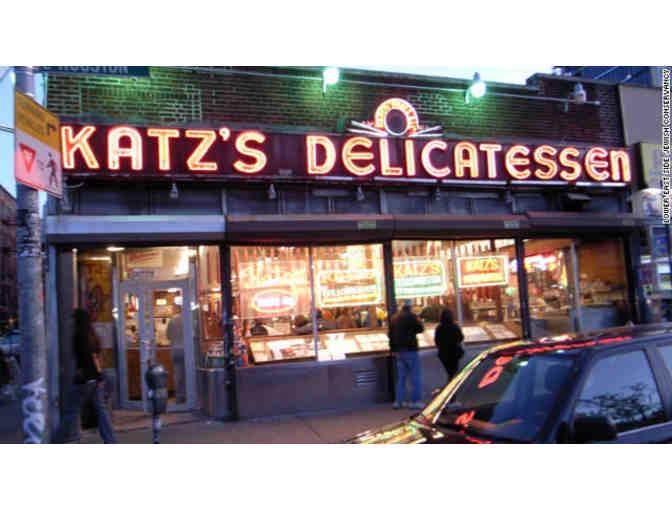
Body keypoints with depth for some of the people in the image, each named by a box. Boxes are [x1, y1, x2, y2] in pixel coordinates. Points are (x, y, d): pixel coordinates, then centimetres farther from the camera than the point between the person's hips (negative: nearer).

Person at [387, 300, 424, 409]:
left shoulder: (394, 318, 11)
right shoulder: (411, 316, -10)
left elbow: (390, 334, 14)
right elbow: (420, 329, -8)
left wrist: (393, 349, 19)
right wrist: (418, 321, 12)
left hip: (398, 351, 7)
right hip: (410, 350, -7)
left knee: (401, 377, 13)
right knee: (415, 377, 1)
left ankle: (398, 401, 12)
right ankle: (415, 401, -1)